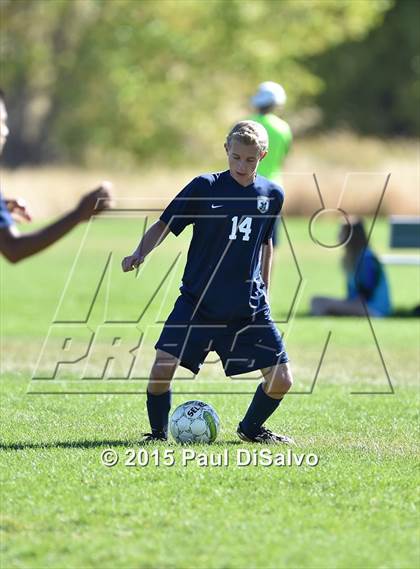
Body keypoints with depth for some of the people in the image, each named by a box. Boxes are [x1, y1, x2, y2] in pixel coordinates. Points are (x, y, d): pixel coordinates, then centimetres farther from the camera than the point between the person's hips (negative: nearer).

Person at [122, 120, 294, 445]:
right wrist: (140, 254, -21)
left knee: (281, 379, -3)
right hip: (197, 304, -3)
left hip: (249, 308, 3)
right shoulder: (204, 187, -6)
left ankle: (251, 428, 26)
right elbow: (165, 224, -4)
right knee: (163, 366, -18)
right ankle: (159, 433, 6)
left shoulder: (272, 195, 4)